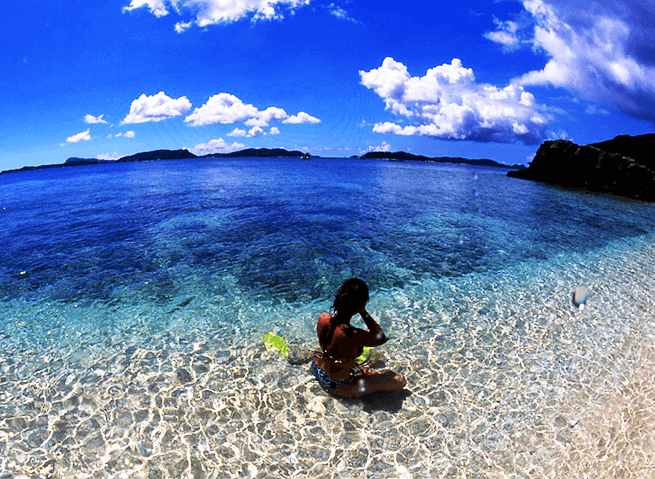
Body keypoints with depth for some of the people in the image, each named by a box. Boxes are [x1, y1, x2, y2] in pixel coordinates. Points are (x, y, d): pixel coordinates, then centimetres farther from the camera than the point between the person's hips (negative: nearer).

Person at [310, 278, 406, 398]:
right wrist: (364, 313, -26)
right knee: (399, 381, -4)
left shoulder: (323, 318, -20)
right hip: (336, 386, -7)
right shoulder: (353, 335, -39)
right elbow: (381, 338, -19)